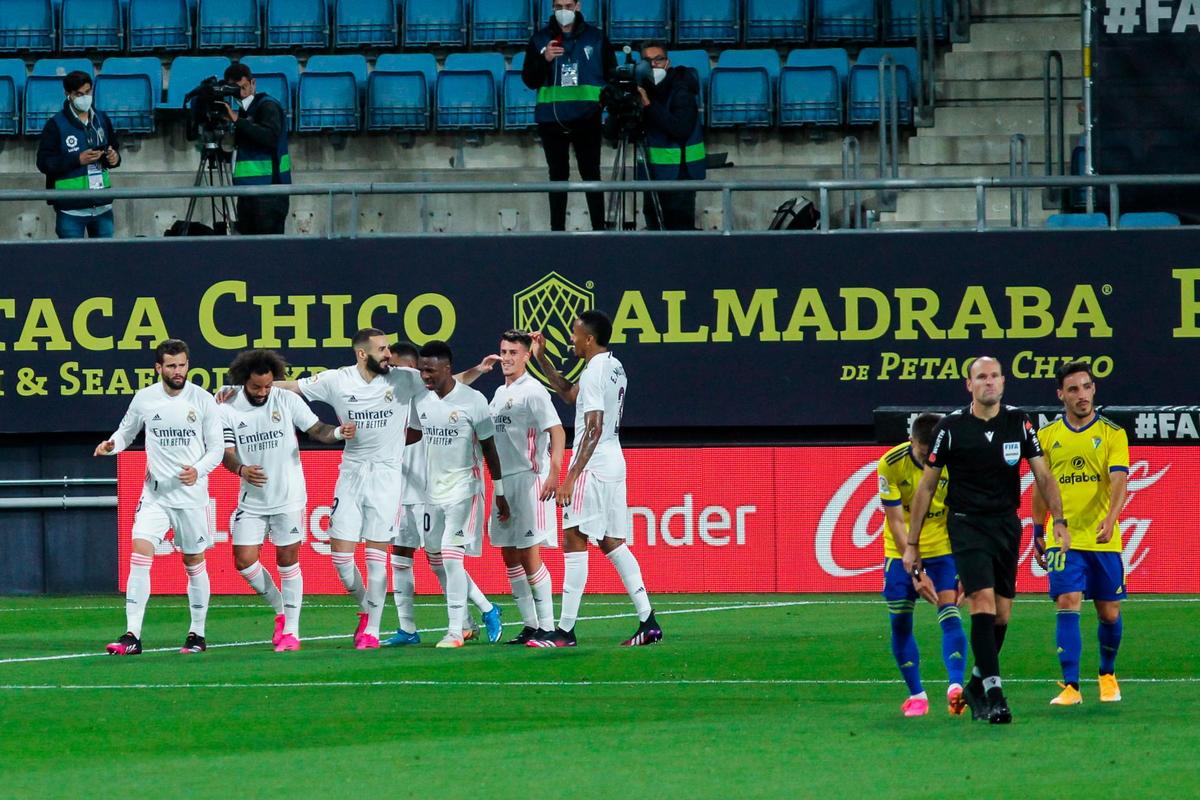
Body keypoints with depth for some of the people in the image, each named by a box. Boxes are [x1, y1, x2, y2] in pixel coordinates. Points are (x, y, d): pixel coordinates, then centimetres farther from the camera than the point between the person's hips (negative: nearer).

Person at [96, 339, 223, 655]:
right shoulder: (144, 399, 0)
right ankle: (132, 636, -17)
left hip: (192, 495, -1)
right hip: (155, 494, 1)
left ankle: (197, 634, 23)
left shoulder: (202, 400, -5)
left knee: (194, 563, 8)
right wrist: (111, 444, -7)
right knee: (140, 554, -15)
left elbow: (216, 448, -1)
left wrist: (198, 470, -20)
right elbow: (126, 431, 15)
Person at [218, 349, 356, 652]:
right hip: (251, 502, 2)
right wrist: (242, 469, -28)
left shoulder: (287, 400, -5)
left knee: (288, 561, 1)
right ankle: (281, 609, 21)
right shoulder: (228, 410, -3)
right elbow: (228, 453, -6)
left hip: (289, 498, -2)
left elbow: (317, 430, -3)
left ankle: (291, 631, 8)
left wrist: (339, 432, -25)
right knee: (244, 561, -3)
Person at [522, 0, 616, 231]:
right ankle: (557, 230, 10)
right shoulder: (540, 40, 5)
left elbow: (612, 75, 8)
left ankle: (599, 228, 2)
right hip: (551, 120, 1)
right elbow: (529, 80, 2)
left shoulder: (596, 38, 4)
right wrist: (544, 60, -15)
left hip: (586, 119, -1)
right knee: (558, 176, 6)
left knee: (591, 174, -1)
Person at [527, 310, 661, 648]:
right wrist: (542, 360, 27)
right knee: (612, 543, 12)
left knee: (574, 542, -7)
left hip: (593, 467, -10)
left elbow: (594, 429, -21)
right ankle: (648, 621, 8)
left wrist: (571, 477, -22)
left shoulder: (594, 372, -15)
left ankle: (565, 630, -9)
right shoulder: (614, 367, 14)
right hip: (614, 464, 10)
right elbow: (570, 394, 30)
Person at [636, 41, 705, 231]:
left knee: (679, 224, -11)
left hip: (680, 171, -7)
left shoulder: (681, 91, -14)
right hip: (654, 170, 7)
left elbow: (682, 129, -29)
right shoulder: (643, 89, 4)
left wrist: (650, 106, -29)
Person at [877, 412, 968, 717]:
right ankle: (916, 695, 13)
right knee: (900, 623, 0)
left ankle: (956, 686, -30)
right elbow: (897, 523, -16)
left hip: (943, 547, -1)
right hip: (902, 552, 1)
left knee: (950, 615, -17)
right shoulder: (890, 465, -19)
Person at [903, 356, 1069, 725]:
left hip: (1007, 525, 4)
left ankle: (977, 685, 25)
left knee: (1002, 614, 5)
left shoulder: (1018, 422, 2)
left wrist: (1059, 520, -9)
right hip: (967, 524, -4)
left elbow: (1043, 476, 5)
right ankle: (993, 693, -24)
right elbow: (926, 486, 1)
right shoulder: (951, 427, -5)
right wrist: (912, 543, 1)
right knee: (983, 602, -19)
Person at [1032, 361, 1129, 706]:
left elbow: (1119, 480, -13)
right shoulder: (1047, 436, 6)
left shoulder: (1112, 434, -1)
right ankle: (1070, 686, -13)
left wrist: (1110, 518, -30)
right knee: (1067, 606, -12)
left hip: (1103, 540, -1)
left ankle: (1107, 675, 32)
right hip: (1063, 539, 1)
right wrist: (1038, 533, 14)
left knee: (1109, 612, 8)